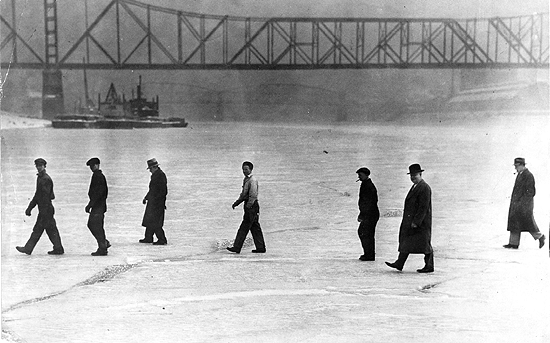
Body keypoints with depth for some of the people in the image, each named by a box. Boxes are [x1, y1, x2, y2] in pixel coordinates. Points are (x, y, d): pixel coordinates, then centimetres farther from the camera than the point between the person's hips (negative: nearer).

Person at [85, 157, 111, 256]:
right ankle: (104, 242, 17)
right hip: (101, 205, 10)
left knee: (96, 226, -6)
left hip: (97, 206, -10)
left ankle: (102, 249, -3)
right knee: (91, 224, 15)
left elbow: (97, 192, -21)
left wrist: (90, 205, -18)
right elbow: (105, 191, 21)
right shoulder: (101, 176, 16)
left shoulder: (97, 176, -14)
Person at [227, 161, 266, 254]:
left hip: (252, 206, -10)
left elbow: (253, 196, -20)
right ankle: (260, 248, 16)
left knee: (244, 227, -7)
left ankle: (237, 248, -5)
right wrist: (236, 203, 18)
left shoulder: (252, 181, -15)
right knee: (255, 228, 11)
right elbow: (243, 194, 25)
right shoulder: (245, 179, 15)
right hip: (249, 205, 10)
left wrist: (248, 207, -21)